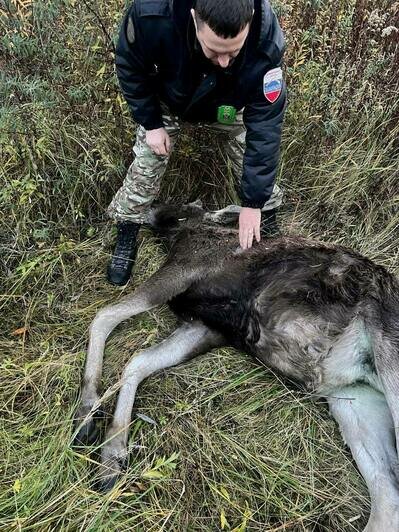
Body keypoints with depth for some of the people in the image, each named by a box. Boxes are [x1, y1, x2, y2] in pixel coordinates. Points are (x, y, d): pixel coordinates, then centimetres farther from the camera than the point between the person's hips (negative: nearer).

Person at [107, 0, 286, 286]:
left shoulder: (266, 44, -42)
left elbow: (264, 127, -35)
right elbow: (130, 66, -20)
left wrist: (253, 203, -31)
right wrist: (151, 123, -19)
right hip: (168, 100, 0)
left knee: (254, 158, -5)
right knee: (147, 162, -4)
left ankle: (268, 218, 21)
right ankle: (127, 235, 15)